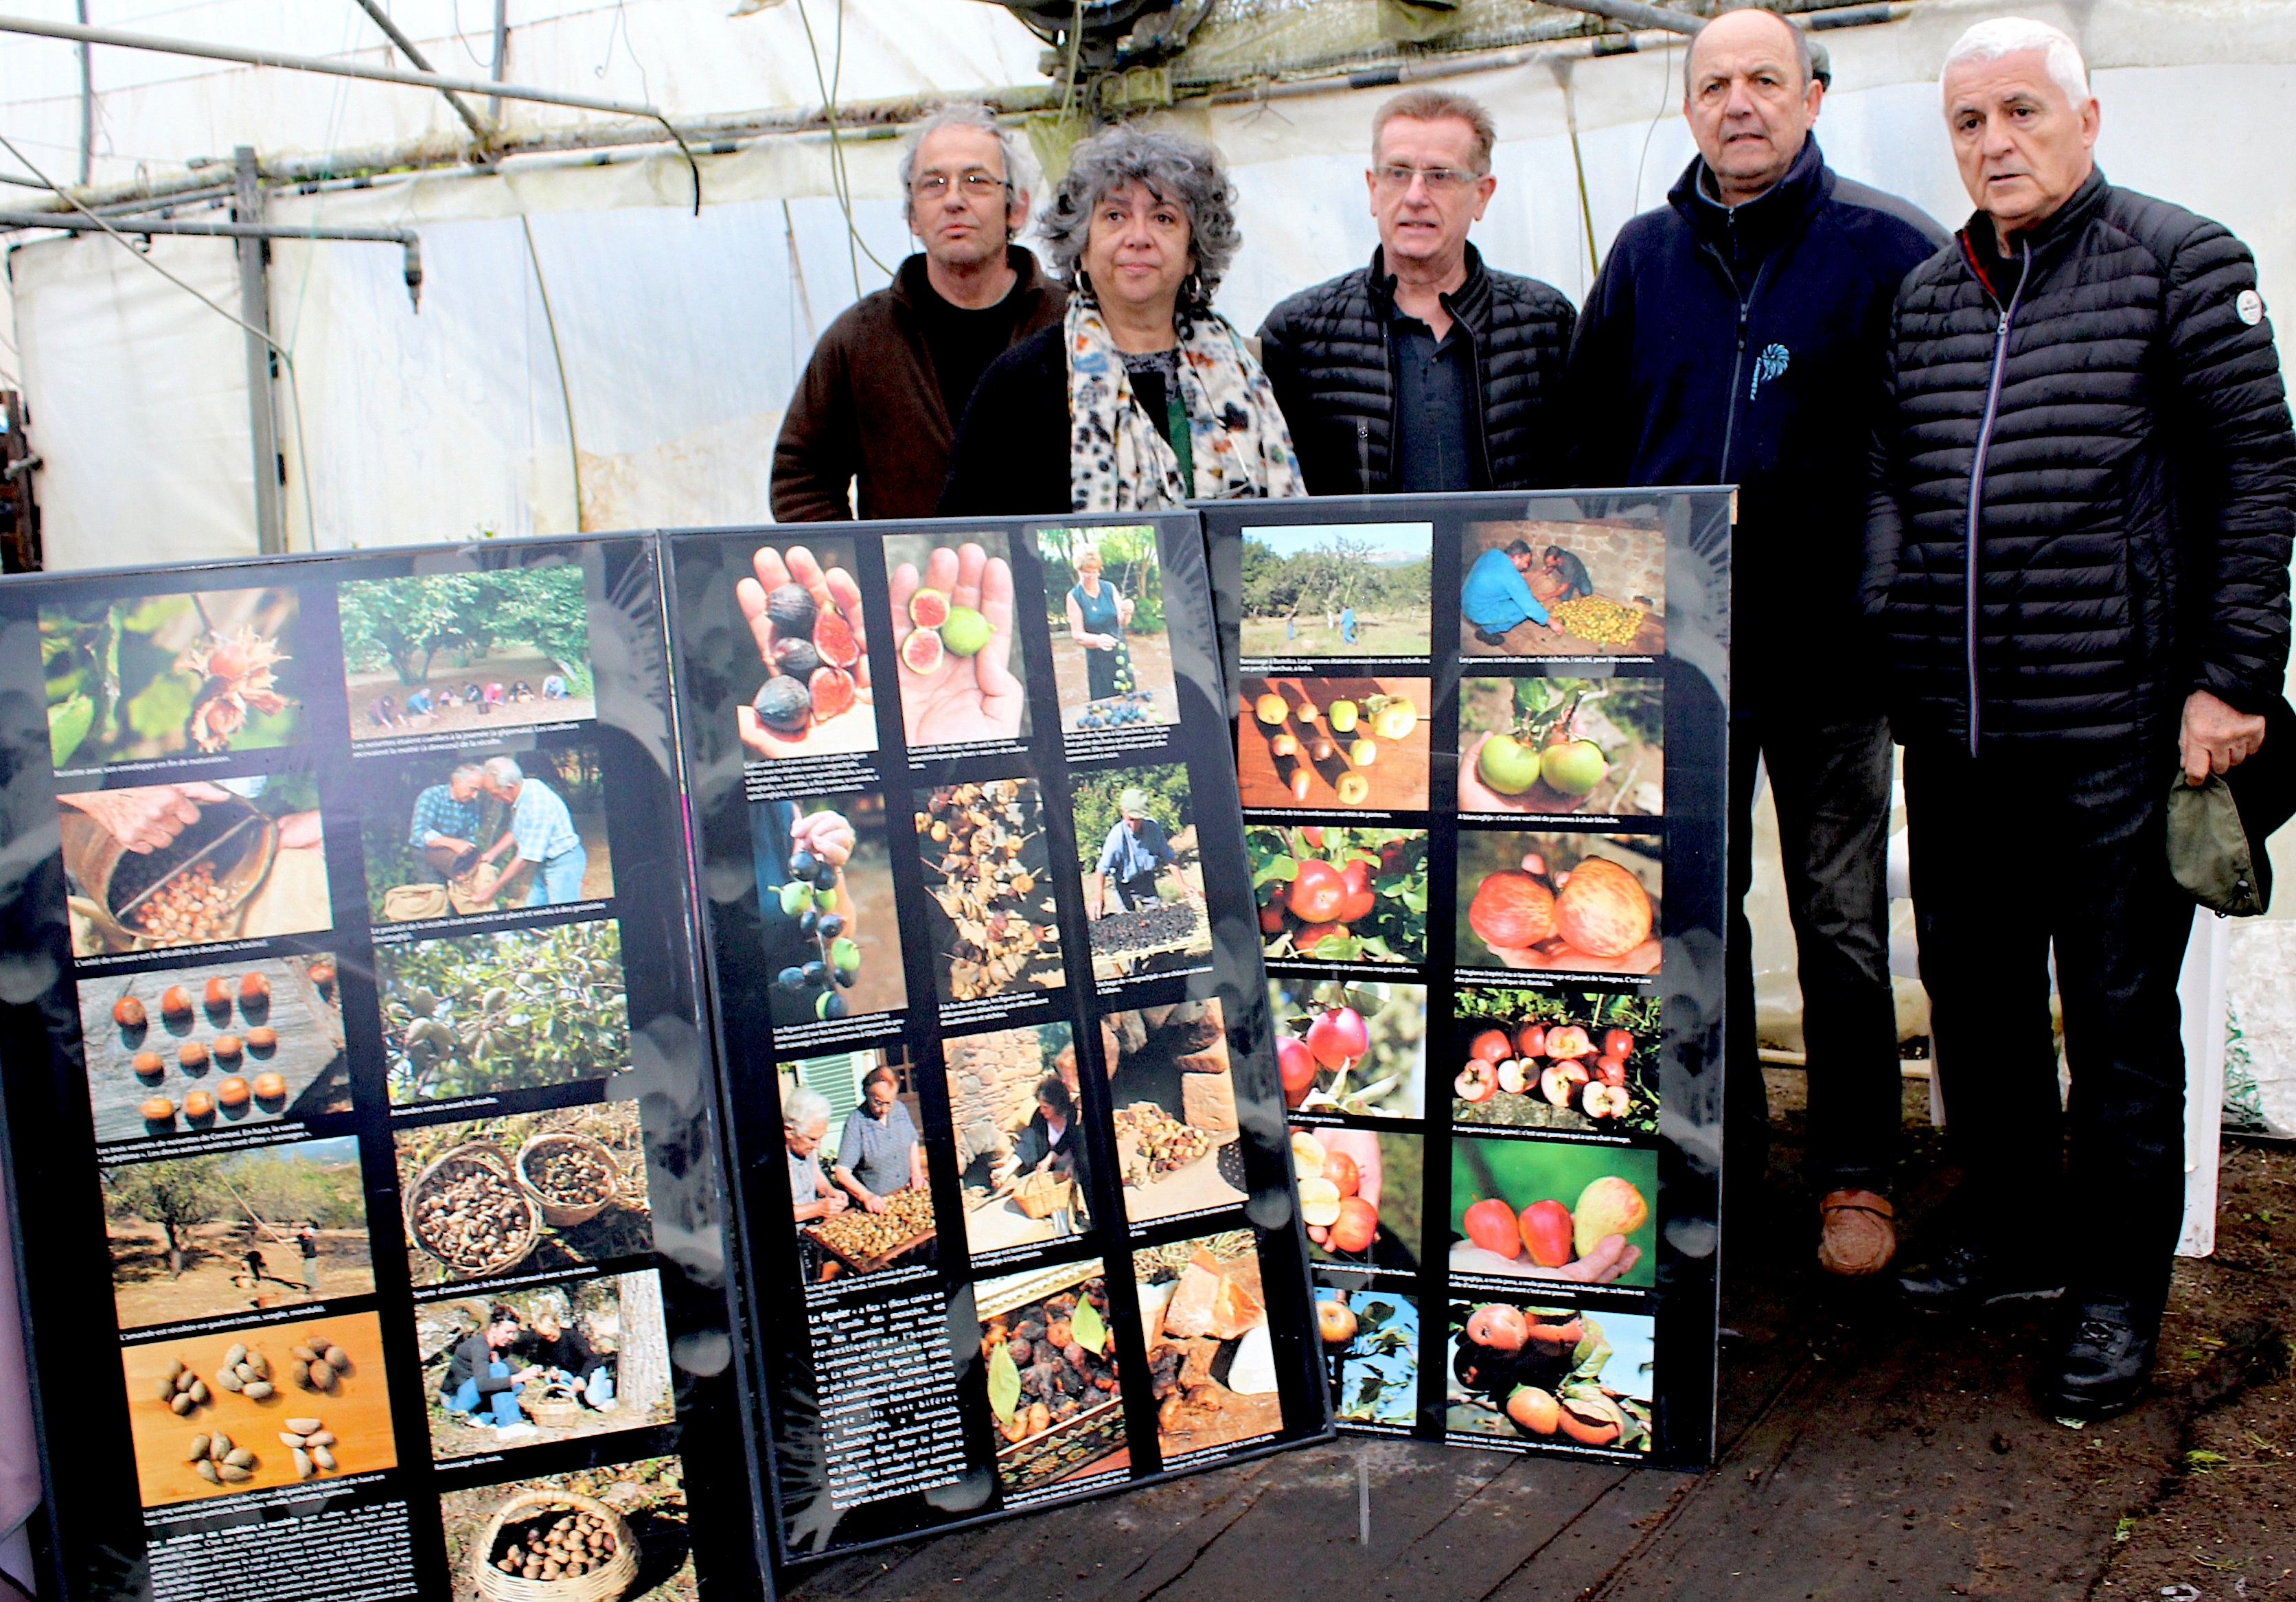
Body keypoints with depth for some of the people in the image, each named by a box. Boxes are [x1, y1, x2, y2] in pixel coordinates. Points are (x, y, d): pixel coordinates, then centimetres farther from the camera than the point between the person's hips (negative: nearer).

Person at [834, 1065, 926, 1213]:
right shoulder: (857, 1122, -11)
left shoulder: (900, 1109, 5)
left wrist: (916, 1173, 10)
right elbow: (842, 1172, -14)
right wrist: (867, 1196, -26)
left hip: (905, 1196, 5)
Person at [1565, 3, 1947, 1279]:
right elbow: (1592, 433, 14)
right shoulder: (1645, 257, 8)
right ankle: (1721, 1149, 26)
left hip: (1830, 647, -3)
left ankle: (1857, 1172, 19)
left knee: (1842, 921, 6)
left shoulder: (1888, 249, -3)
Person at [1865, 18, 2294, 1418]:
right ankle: (2013, 1230, 33)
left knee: (2120, 1015, 4)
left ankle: (2118, 1289, 18)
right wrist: (1888, 627, 7)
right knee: (1974, 994, 15)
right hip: (1953, 728, 6)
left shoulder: (2182, 262, -2)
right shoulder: (1927, 296, 13)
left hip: (2116, 727, -5)